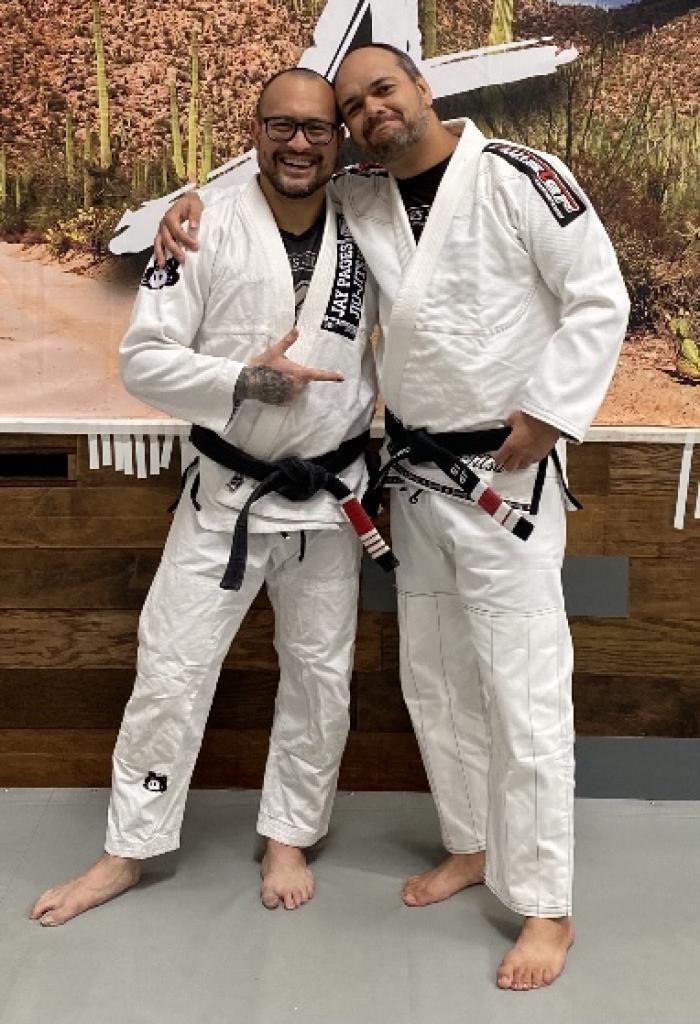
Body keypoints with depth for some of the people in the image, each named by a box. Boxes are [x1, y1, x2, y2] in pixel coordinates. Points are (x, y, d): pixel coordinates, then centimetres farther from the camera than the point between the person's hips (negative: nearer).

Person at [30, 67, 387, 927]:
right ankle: (128, 849, 22)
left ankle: (288, 837, 32)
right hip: (226, 494, -2)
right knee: (171, 669, 4)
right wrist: (242, 382, -25)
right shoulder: (210, 232, -10)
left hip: (329, 497, 3)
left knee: (320, 674, 11)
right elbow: (143, 359, -12)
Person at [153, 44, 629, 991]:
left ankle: (547, 907, 10)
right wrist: (196, 200, 1)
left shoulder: (518, 177, -11)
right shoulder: (361, 200, 6)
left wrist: (549, 415, -17)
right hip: (417, 475, 7)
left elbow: (600, 300, -11)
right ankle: (474, 847, 35)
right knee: (434, 680, 15)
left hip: (505, 472, -7)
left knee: (523, 690, -4)